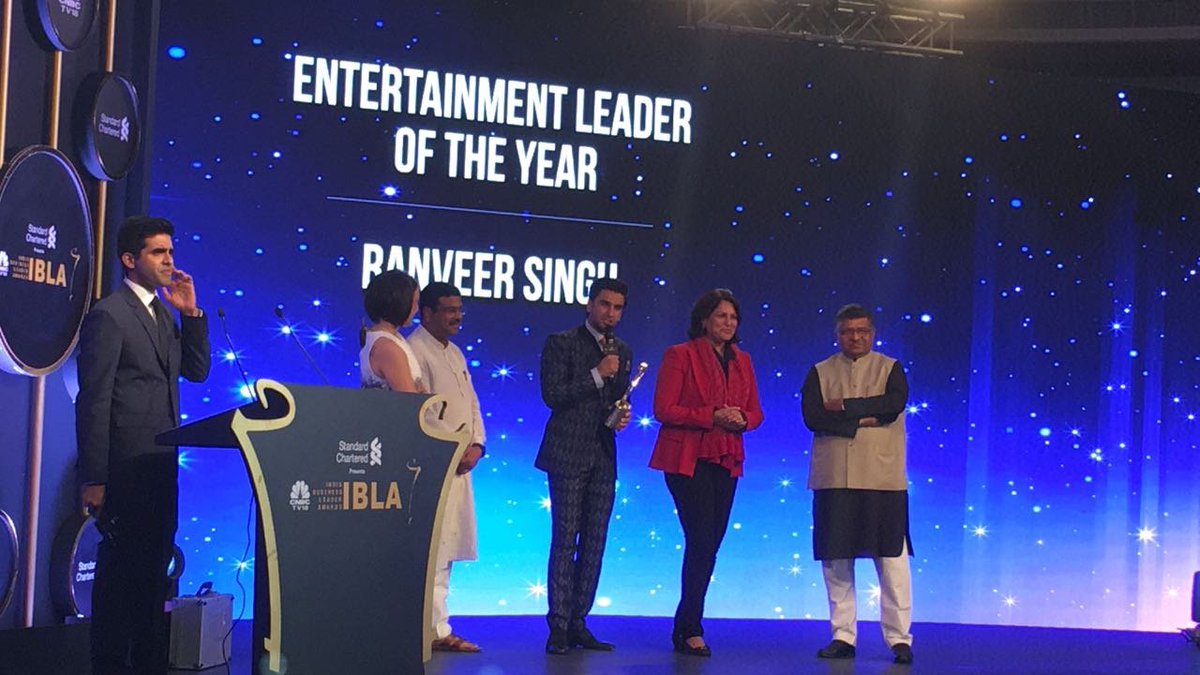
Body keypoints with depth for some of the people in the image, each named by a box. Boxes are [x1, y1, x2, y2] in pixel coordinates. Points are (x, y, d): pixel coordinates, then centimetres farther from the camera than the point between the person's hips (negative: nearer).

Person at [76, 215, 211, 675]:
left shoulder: (163, 312, 14)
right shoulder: (109, 315, -11)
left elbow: (197, 371, 13)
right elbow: (93, 401, -14)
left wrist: (191, 313, 0)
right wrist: (93, 480, -17)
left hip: (161, 464, 8)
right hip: (126, 465, -8)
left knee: (154, 567, 14)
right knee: (120, 566, -1)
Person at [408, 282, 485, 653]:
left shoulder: (455, 352, 19)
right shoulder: (414, 350, -10)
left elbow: (472, 404, 20)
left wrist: (476, 445, 3)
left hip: (459, 466, 9)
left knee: (445, 548, 10)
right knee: (431, 549, -9)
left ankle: (437, 625, 15)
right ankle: (436, 629, -8)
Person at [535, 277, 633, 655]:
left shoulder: (623, 352, 15)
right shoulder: (561, 343, -1)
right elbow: (552, 395, -10)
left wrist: (623, 416, 1)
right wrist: (597, 375, -15)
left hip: (603, 457, 5)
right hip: (568, 454, -5)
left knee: (594, 543, 4)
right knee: (565, 541, -6)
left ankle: (579, 624, 9)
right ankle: (559, 627, -4)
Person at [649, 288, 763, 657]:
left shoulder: (742, 360, 13)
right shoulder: (680, 354, -5)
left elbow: (755, 411, 15)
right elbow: (663, 409, -10)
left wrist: (742, 419, -9)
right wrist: (711, 416, -19)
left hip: (726, 461, 6)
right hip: (688, 459, -6)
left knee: (710, 543, 8)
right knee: (702, 541, -11)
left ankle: (686, 625, 19)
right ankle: (690, 629, -1)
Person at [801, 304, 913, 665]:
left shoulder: (890, 368, 9)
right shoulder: (820, 373, 12)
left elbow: (894, 403, -12)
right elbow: (812, 417, -4)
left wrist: (844, 407, -9)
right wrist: (863, 421, -11)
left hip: (882, 478, -2)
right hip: (833, 479, 2)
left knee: (892, 557, -3)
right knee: (835, 559, 4)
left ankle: (899, 638, 2)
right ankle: (843, 636, 12)